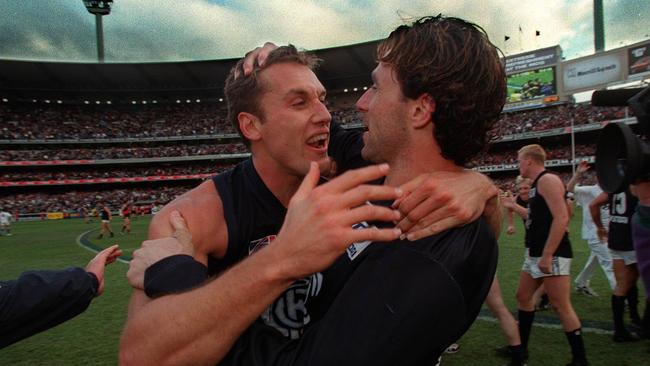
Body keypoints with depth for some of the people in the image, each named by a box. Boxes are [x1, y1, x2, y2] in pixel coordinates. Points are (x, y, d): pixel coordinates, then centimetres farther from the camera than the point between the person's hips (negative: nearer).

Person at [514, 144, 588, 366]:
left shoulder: (548, 180, -13)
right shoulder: (536, 185, 16)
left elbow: (561, 218, -23)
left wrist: (547, 255, -25)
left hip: (552, 255, -11)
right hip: (536, 254, 11)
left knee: (561, 306, -6)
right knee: (523, 296, 16)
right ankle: (521, 348, 28)